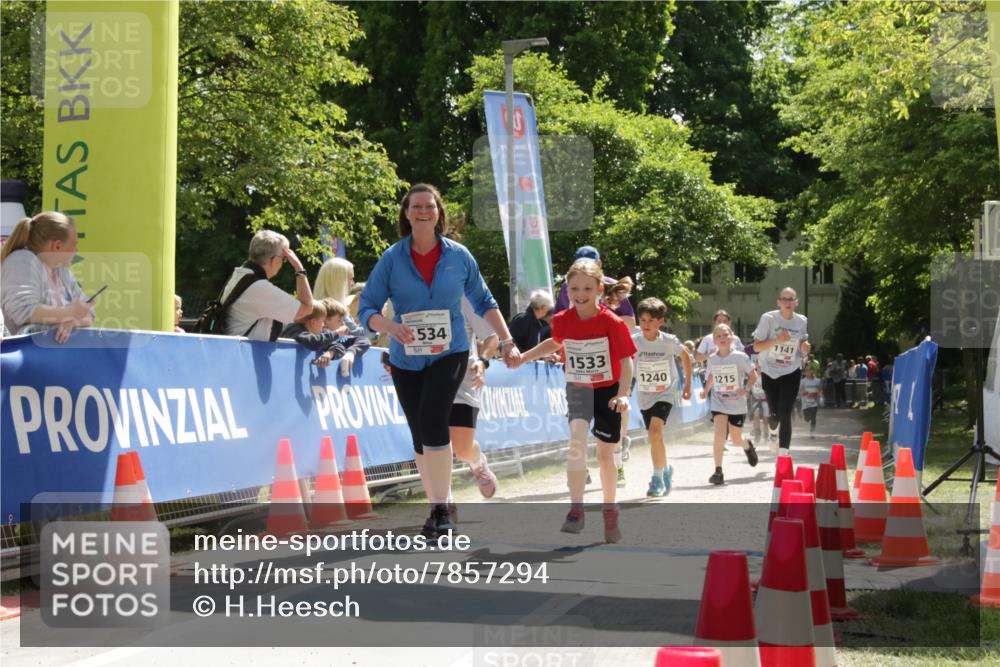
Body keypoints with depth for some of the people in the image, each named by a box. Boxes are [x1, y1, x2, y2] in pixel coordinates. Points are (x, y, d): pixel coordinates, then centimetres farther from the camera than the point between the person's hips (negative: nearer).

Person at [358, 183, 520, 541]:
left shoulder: (458, 256, -2)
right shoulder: (392, 259, -4)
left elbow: (484, 302, 12)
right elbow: (367, 309, -5)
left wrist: (507, 341, 6)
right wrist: (390, 326, -25)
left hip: (450, 353, -2)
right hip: (406, 359, 2)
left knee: (432, 418, -24)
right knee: (420, 436, 8)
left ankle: (443, 506, -17)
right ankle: (436, 509, 24)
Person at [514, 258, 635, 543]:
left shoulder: (612, 322, -19)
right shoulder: (563, 321, -8)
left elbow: (626, 360, -15)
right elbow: (555, 343, 15)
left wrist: (623, 394, -26)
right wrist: (523, 357, 15)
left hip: (607, 391, -2)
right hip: (577, 390, 2)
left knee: (605, 454, 8)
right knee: (577, 442, -21)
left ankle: (610, 513, 27)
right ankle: (576, 510, -18)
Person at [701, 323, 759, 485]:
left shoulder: (739, 357, -11)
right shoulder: (712, 359, -2)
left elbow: (753, 375, -6)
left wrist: (745, 389, -22)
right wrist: (706, 390, 1)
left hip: (737, 404, -1)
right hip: (719, 403, 1)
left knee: (736, 439, 10)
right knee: (719, 434, -19)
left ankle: (748, 446, 49)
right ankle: (718, 471, -15)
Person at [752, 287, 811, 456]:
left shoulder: (802, 321, -1)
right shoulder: (768, 318, -11)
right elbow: (756, 346, -12)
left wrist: (805, 348, -10)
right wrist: (777, 339, -26)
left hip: (791, 372, 1)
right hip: (769, 372, -1)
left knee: (785, 415, -10)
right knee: (775, 414, 7)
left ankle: (783, 453, -7)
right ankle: (773, 433, 44)